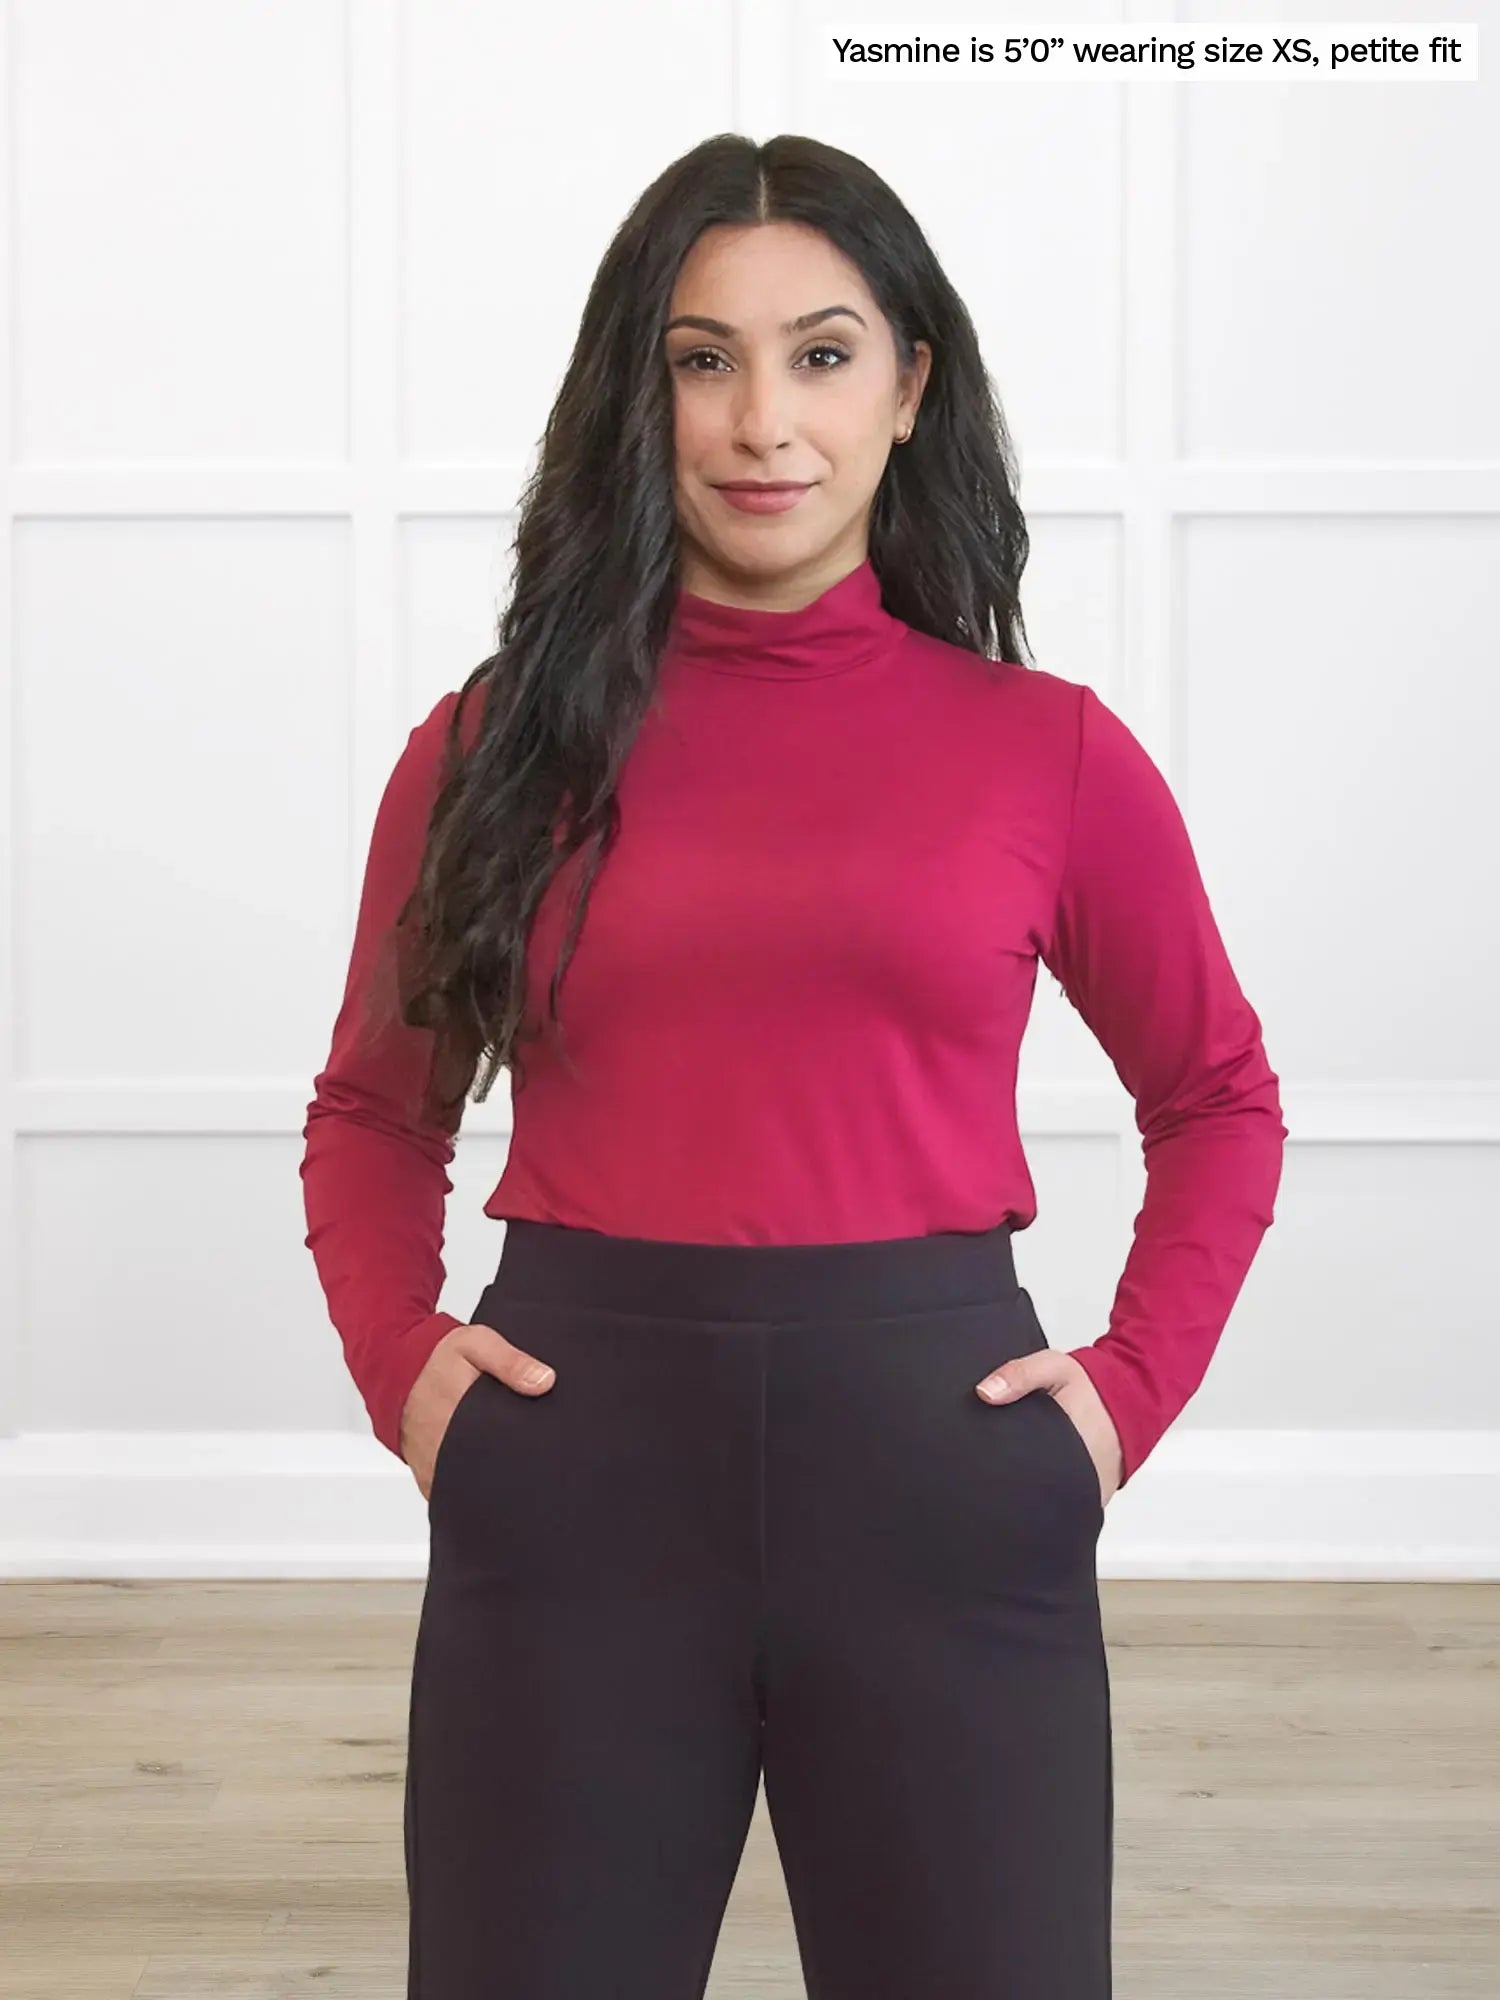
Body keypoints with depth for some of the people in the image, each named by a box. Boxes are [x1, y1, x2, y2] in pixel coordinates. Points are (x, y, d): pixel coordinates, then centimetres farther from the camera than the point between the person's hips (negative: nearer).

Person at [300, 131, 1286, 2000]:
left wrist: (1131, 1384, 2)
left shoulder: (1051, 753, 2)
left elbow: (1218, 1103, 15)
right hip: (573, 1486, 1)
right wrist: (400, 1360, 0)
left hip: (941, 1475, 0)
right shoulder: (499, 746, 4)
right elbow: (372, 1111, 16)